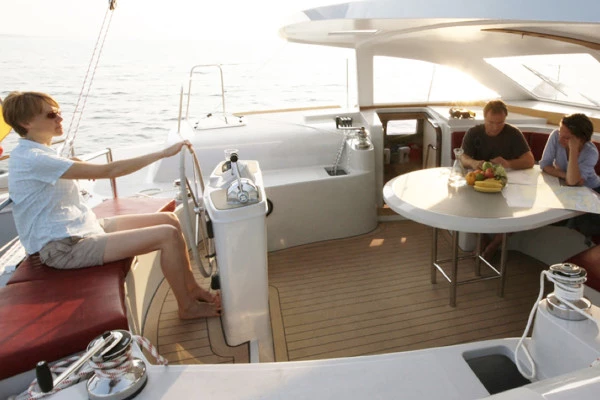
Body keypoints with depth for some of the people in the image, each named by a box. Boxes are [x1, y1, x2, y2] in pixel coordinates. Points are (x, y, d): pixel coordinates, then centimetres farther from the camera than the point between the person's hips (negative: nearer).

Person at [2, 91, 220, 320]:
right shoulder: (31, 158, -21)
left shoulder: (38, 153, 11)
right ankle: (188, 308, -3)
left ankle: (192, 289, 12)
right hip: (66, 249, -10)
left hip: (83, 228, 11)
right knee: (168, 235, -22)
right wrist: (162, 153, -23)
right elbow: (108, 171, -27)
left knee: (170, 220, 2)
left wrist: (75, 166, 6)